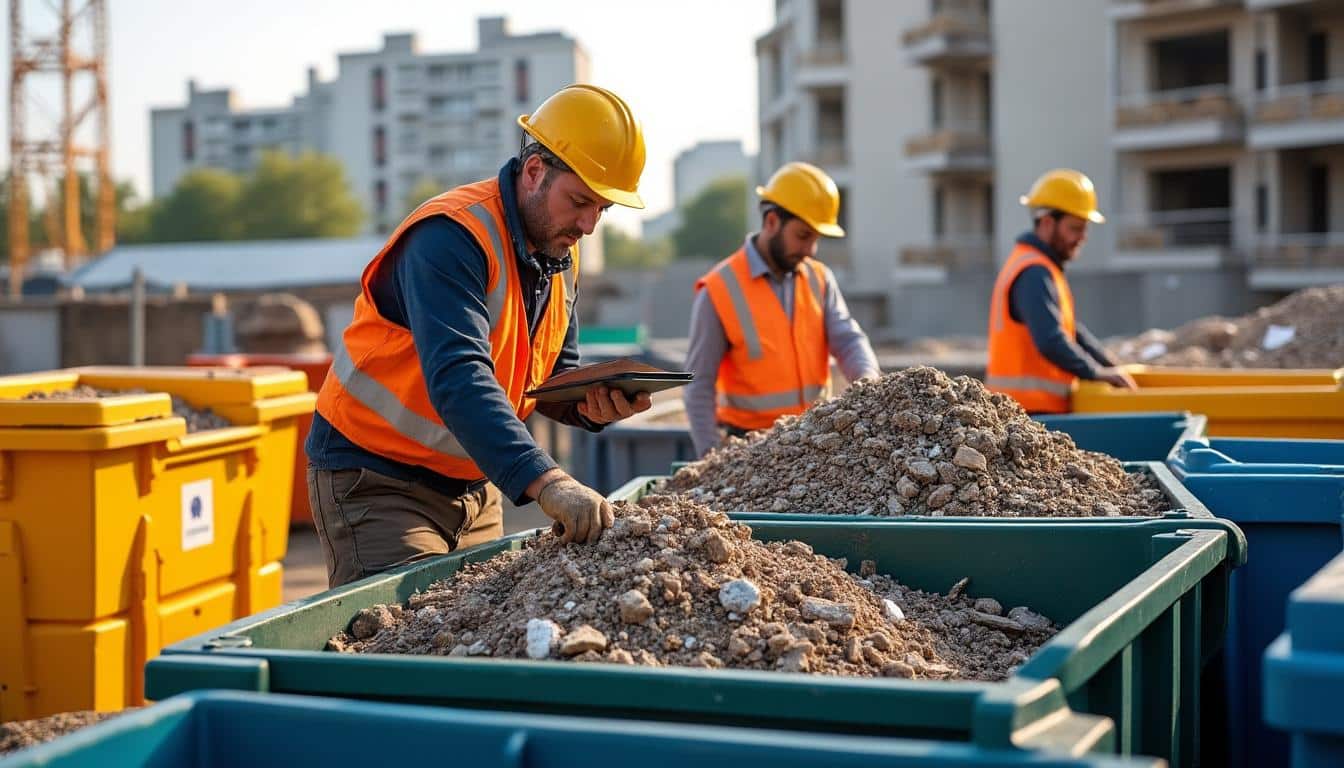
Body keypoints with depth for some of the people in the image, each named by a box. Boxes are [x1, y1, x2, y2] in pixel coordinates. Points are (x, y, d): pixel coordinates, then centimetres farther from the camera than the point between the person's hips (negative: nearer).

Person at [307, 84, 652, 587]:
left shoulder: (559, 252, 4)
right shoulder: (453, 236, -23)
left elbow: (553, 374, 11)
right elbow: (457, 379, -36)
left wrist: (591, 404, -13)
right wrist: (543, 481, -47)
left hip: (474, 486, 8)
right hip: (377, 478, -8)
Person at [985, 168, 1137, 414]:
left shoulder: (1037, 269, 18)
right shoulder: (1034, 274, -16)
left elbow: (1070, 329, 23)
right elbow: (1051, 342, -26)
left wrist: (1112, 366, 14)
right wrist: (1098, 373, -15)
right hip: (1032, 410, -10)